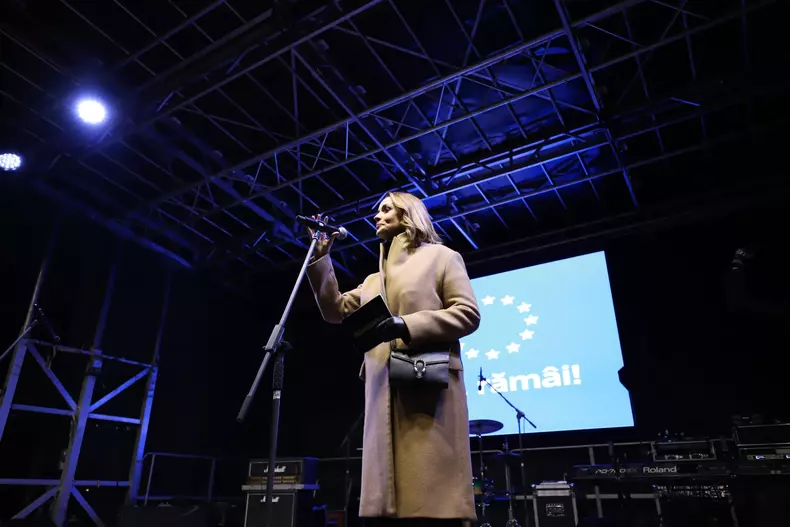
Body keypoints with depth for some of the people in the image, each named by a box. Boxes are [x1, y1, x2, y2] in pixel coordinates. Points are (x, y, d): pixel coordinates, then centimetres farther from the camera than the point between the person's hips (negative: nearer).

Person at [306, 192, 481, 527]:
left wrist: (406, 325, -14)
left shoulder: (441, 256, 9)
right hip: (383, 394, 6)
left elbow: (468, 312, -3)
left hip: (429, 386, -6)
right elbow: (336, 310, 19)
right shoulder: (374, 280, 28)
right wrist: (320, 257, 12)